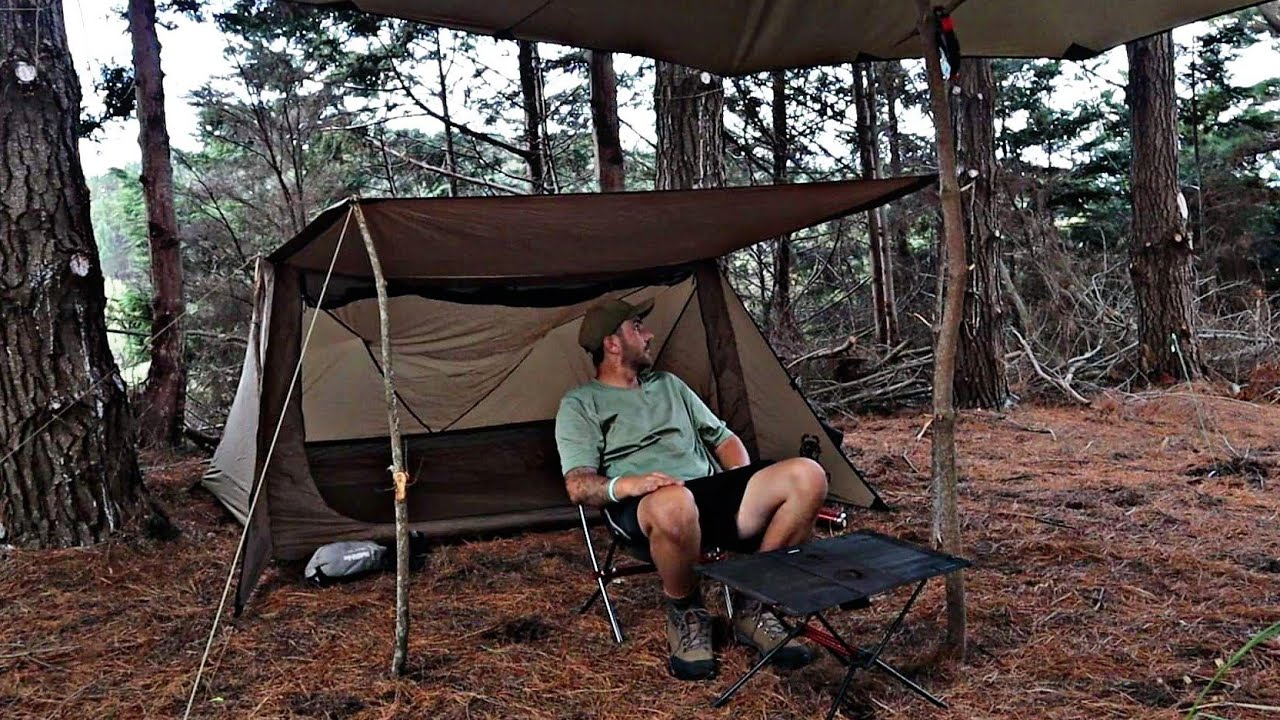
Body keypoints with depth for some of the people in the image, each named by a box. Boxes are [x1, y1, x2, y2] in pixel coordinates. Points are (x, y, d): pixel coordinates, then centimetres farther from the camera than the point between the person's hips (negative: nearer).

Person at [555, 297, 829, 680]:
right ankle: (686, 615, -11)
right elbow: (578, 486, -4)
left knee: (806, 475, -19)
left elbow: (723, 439, 29)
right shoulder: (581, 403, 9)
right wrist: (625, 484, -25)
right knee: (674, 504, -45)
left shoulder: (669, 384, 28)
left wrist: (745, 489, 9)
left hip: (714, 492, 6)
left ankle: (751, 609, -7)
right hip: (643, 509, -6)